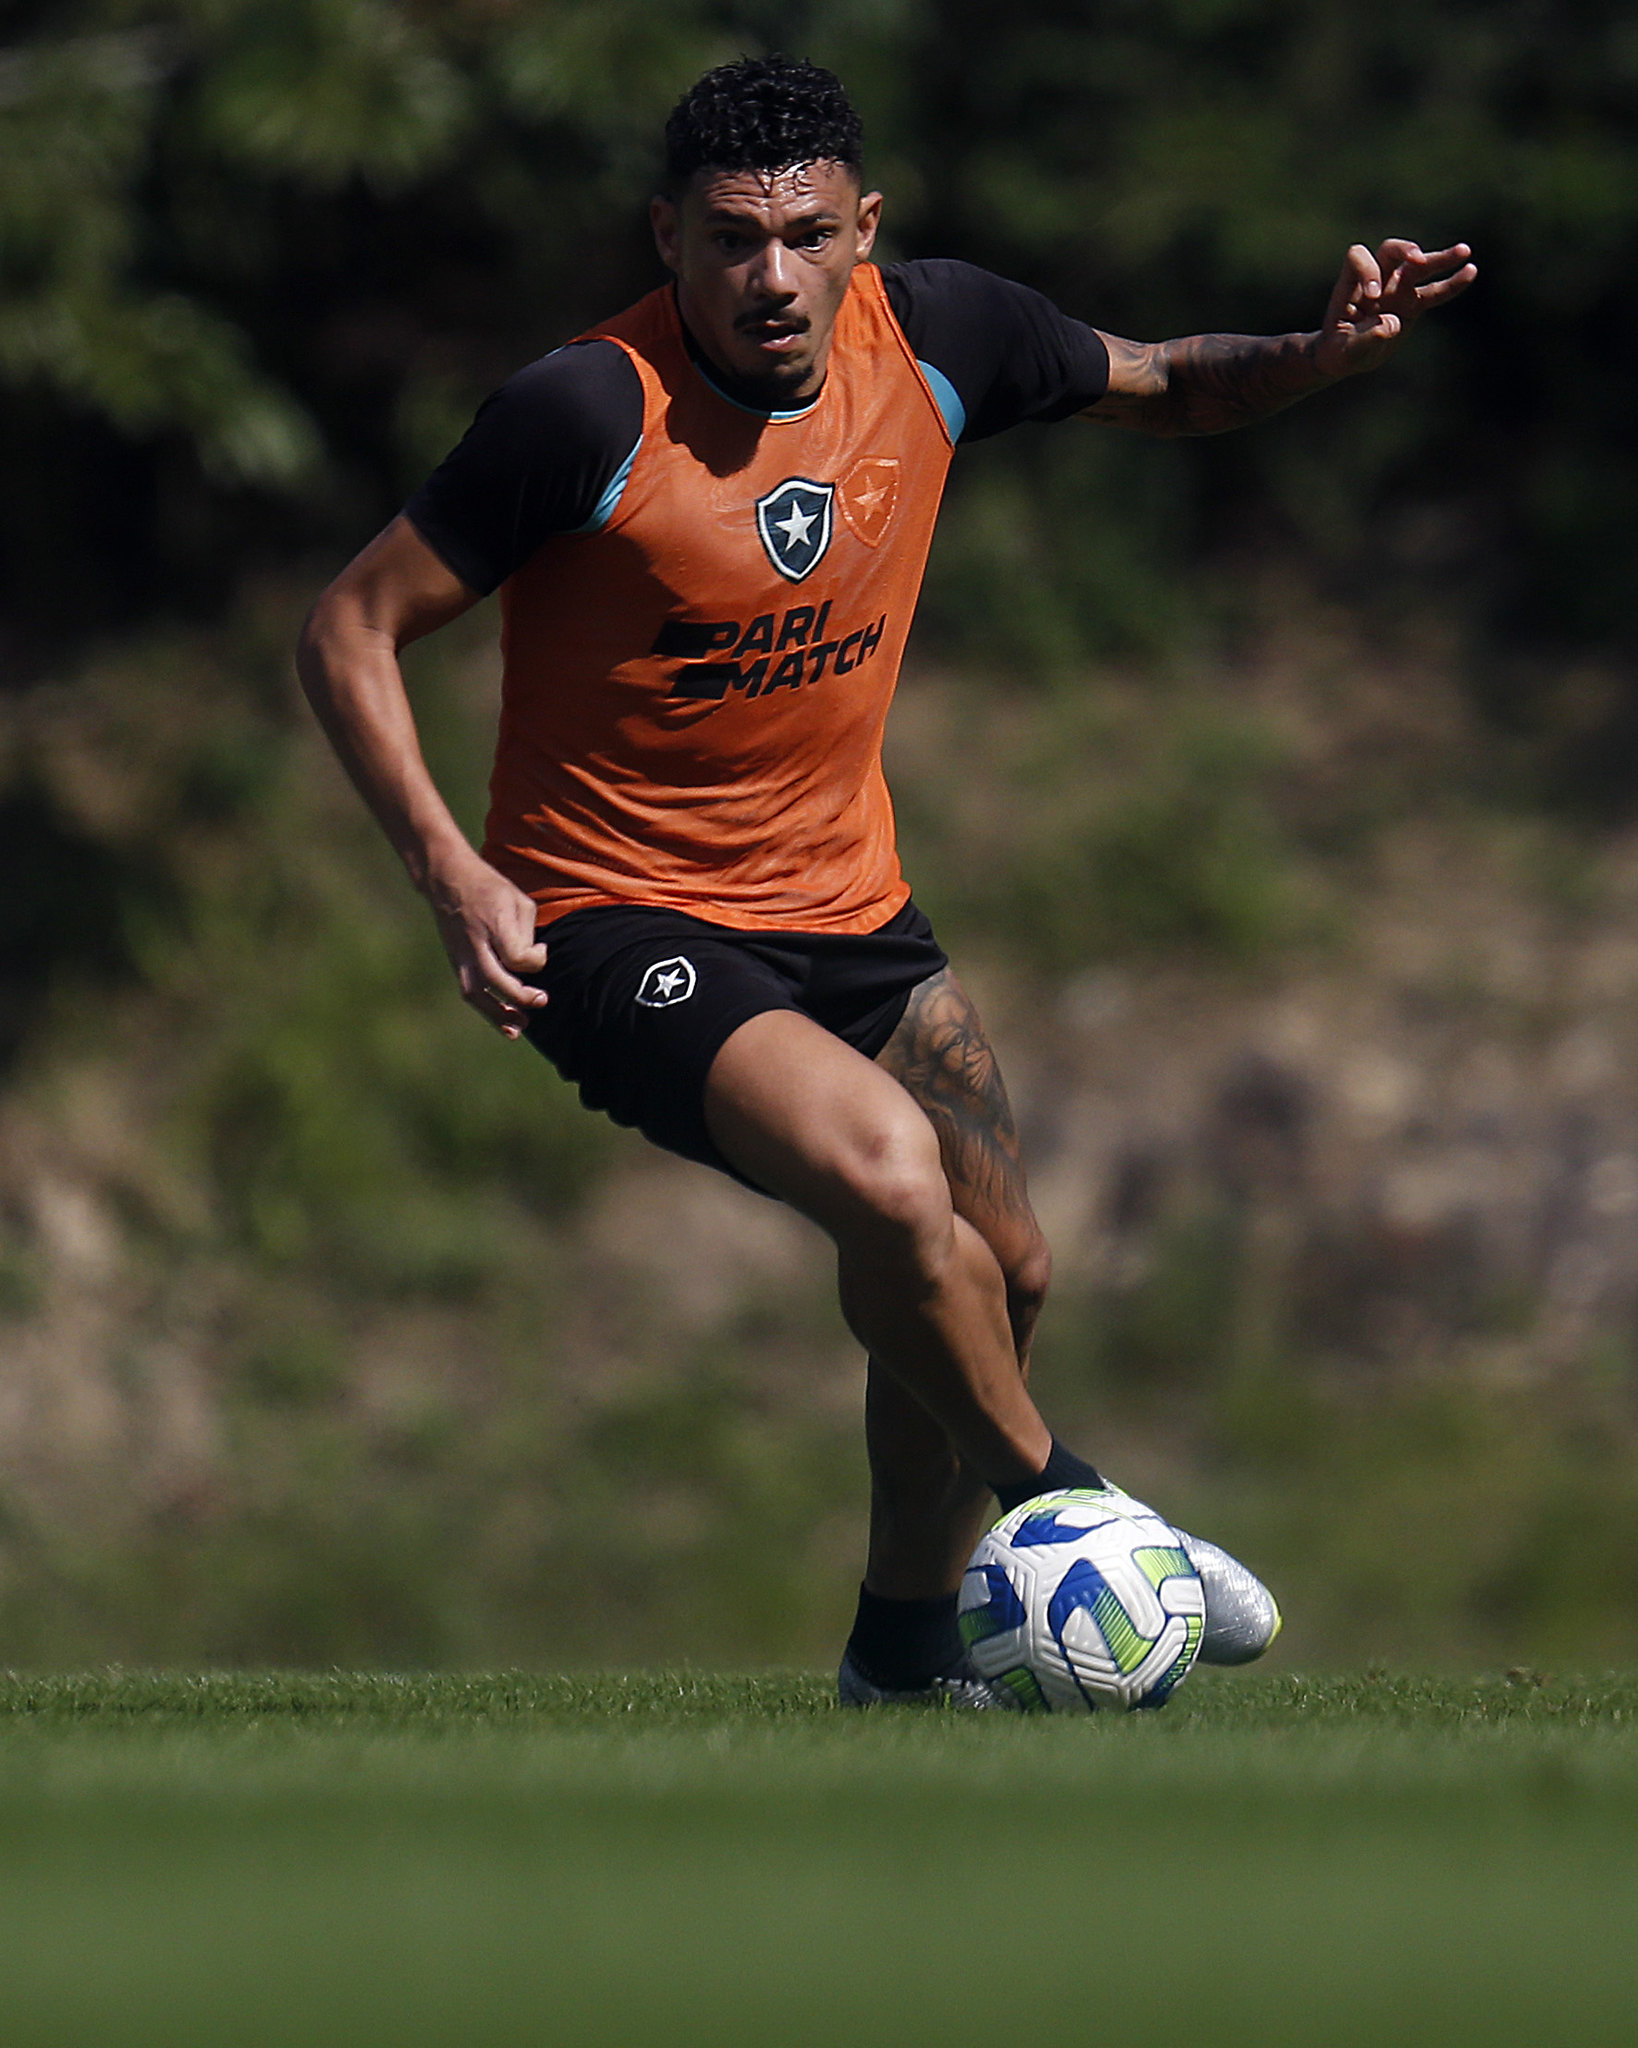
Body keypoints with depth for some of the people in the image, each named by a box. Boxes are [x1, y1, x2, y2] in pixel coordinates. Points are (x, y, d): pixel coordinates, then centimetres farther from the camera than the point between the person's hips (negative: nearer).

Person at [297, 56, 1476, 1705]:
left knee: (998, 1273, 11)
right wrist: (450, 872, -25)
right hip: (621, 925, -7)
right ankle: (1060, 1510, -9)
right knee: (884, 1166, -29)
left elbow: (1161, 387, 12)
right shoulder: (590, 412, -22)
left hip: (844, 901, 7)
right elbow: (351, 630, -14)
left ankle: (906, 1644, 32)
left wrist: (1325, 351, -8)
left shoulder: (932, 338, -6)